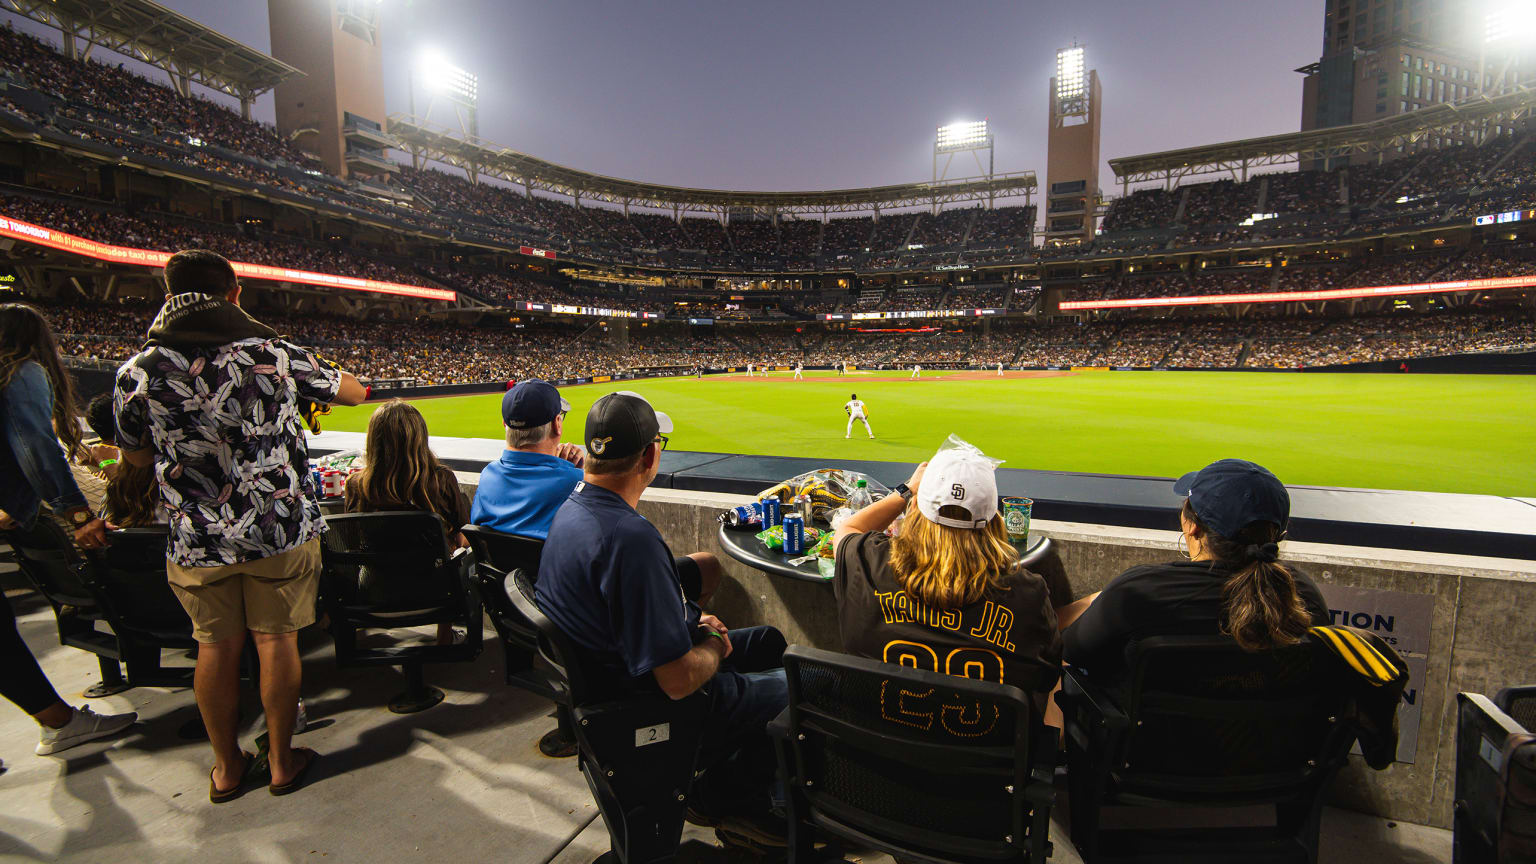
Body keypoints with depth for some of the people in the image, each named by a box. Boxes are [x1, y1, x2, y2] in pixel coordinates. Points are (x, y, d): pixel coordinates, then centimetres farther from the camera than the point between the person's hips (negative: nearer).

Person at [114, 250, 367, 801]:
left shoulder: (137, 372, -5)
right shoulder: (276, 354, -10)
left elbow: (137, 456, 9)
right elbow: (355, 393, 6)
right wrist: (309, 383, 26)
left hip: (197, 541, 2)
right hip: (282, 530, -1)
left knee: (217, 647, 16)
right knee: (277, 640, 11)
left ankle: (226, 767, 32)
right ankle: (281, 761, 27)